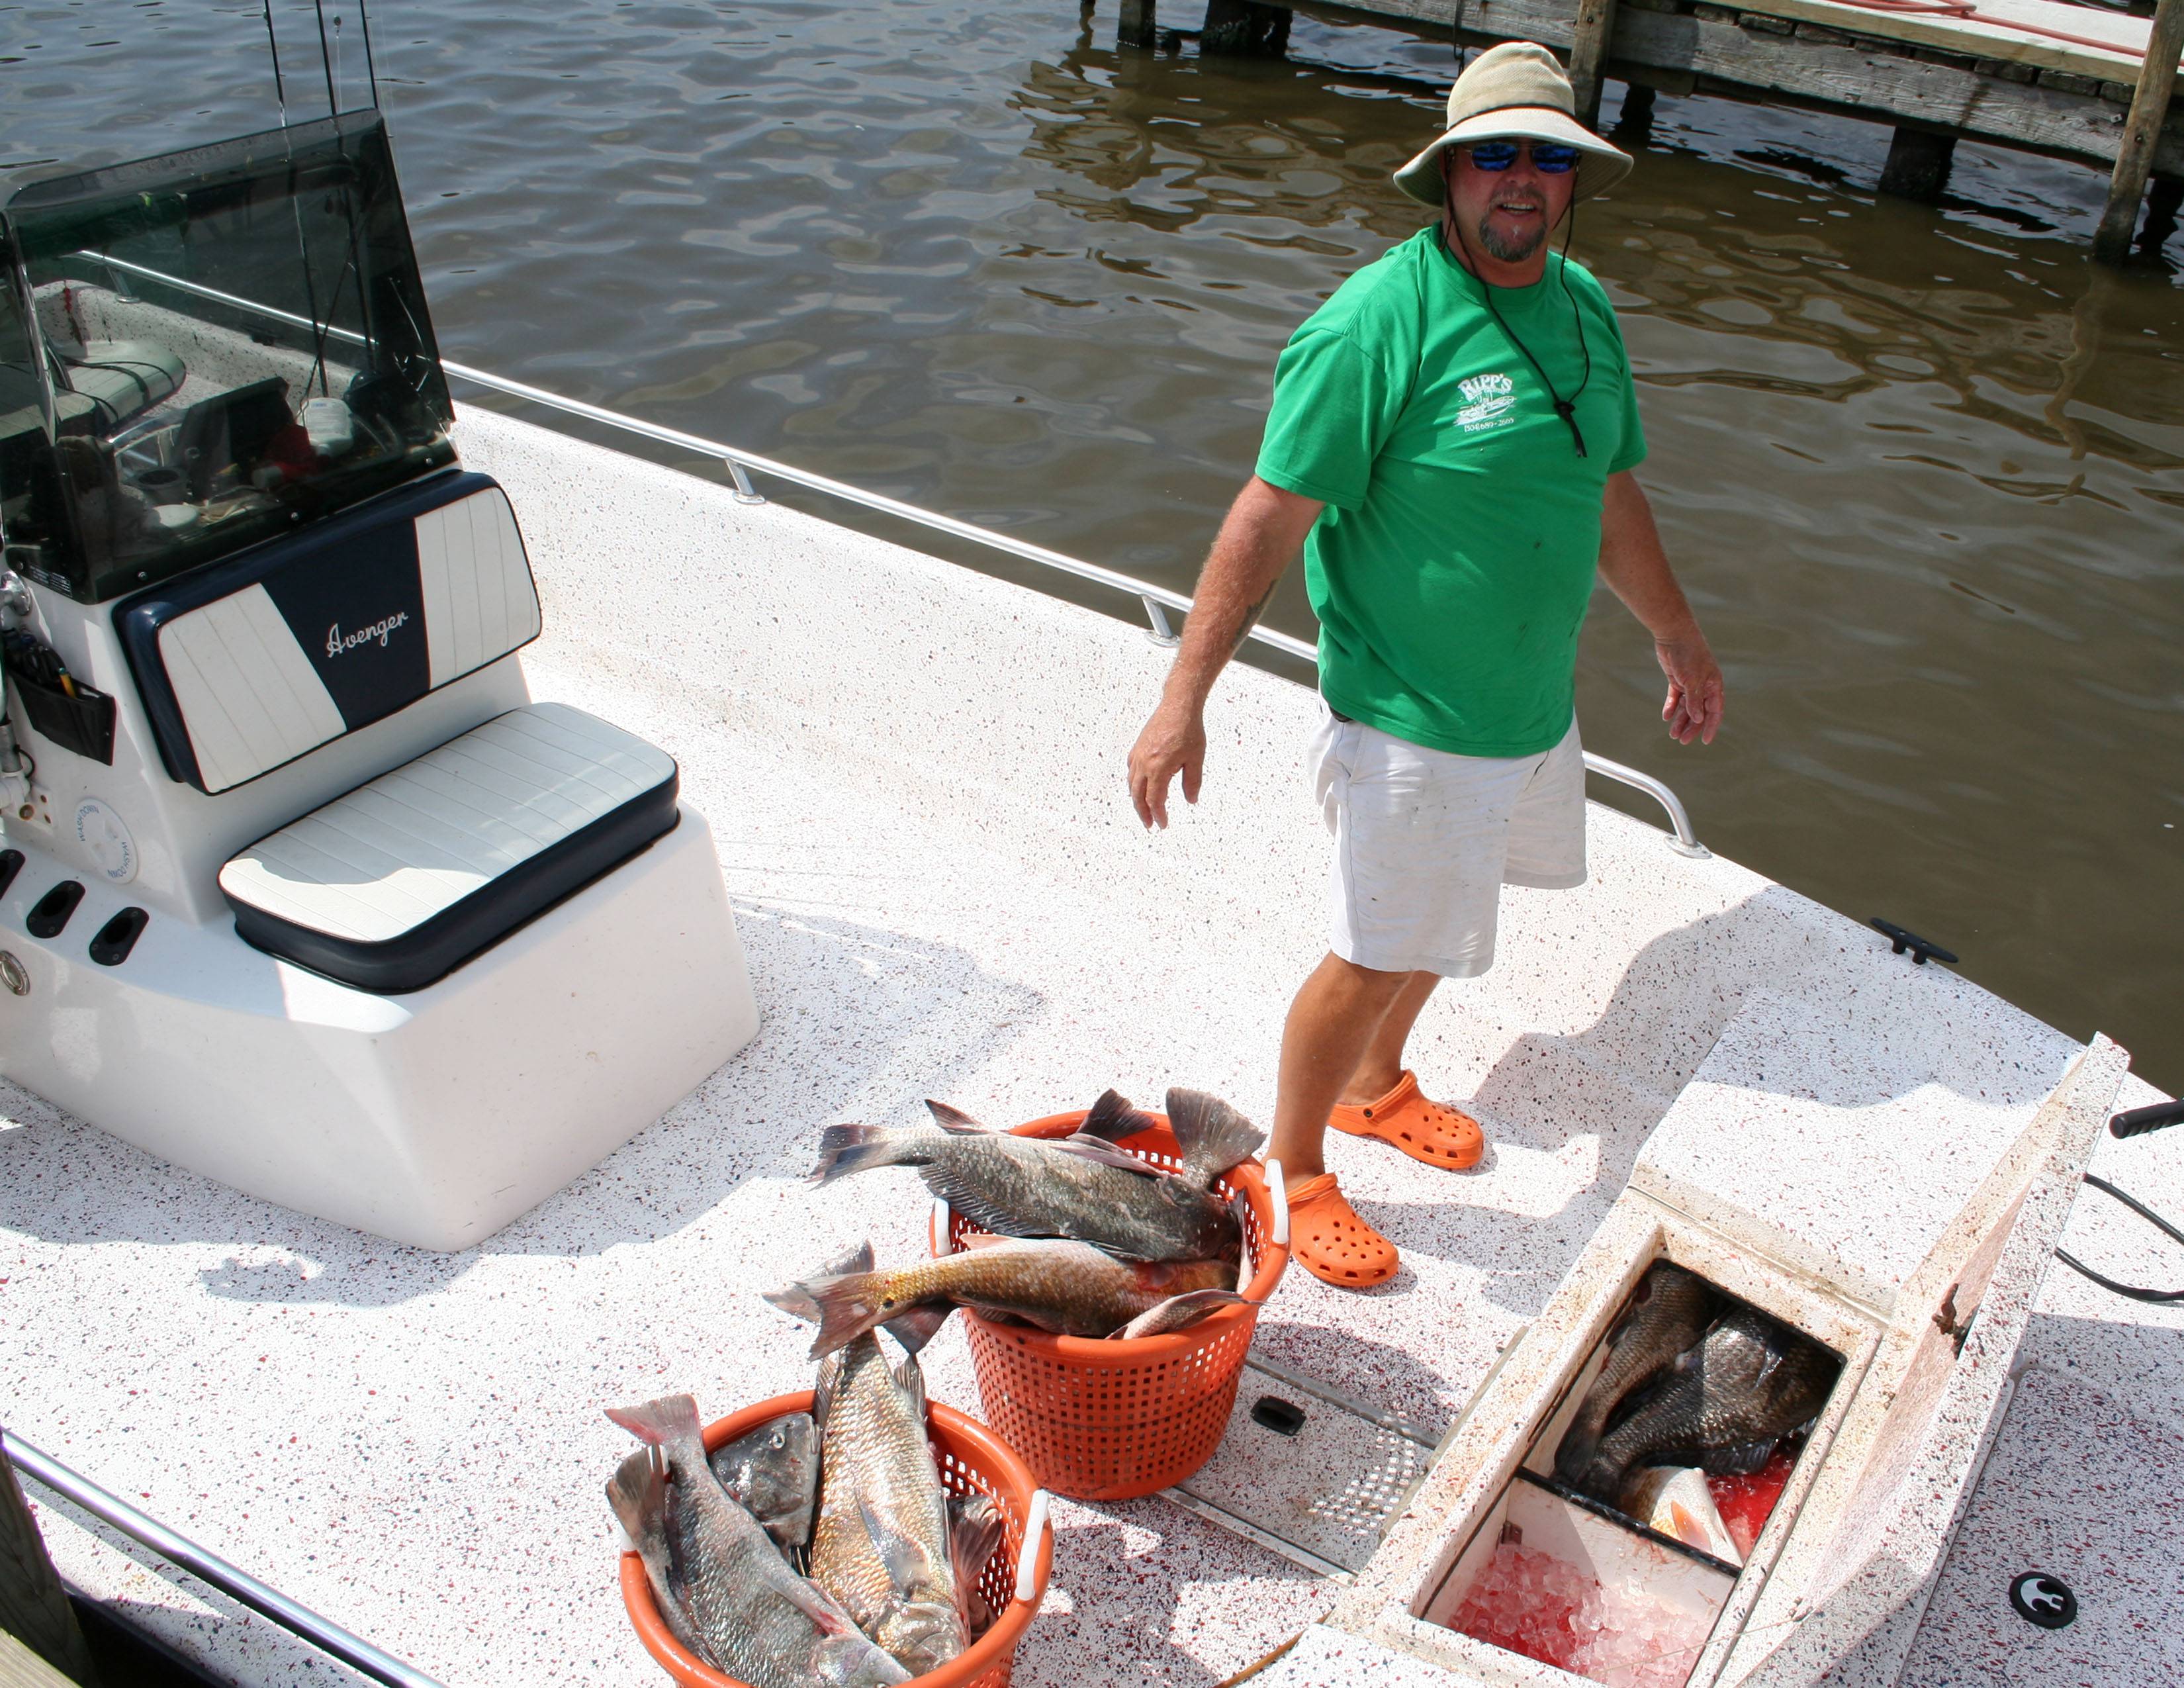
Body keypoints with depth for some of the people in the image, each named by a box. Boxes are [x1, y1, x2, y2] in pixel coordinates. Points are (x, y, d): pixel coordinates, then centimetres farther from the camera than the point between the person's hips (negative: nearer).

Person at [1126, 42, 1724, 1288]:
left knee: (1439, 918, 23)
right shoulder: (1376, 324, -20)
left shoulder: (1585, 308, 5)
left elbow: (1611, 495, 17)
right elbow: (1270, 518, -21)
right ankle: (1293, 1173, 25)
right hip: (1416, 719, -8)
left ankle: (1375, 1086, 48)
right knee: (1375, 957, 3)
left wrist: (1681, 640, 24)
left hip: (1539, 704, 8)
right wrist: (1184, 700, -23)